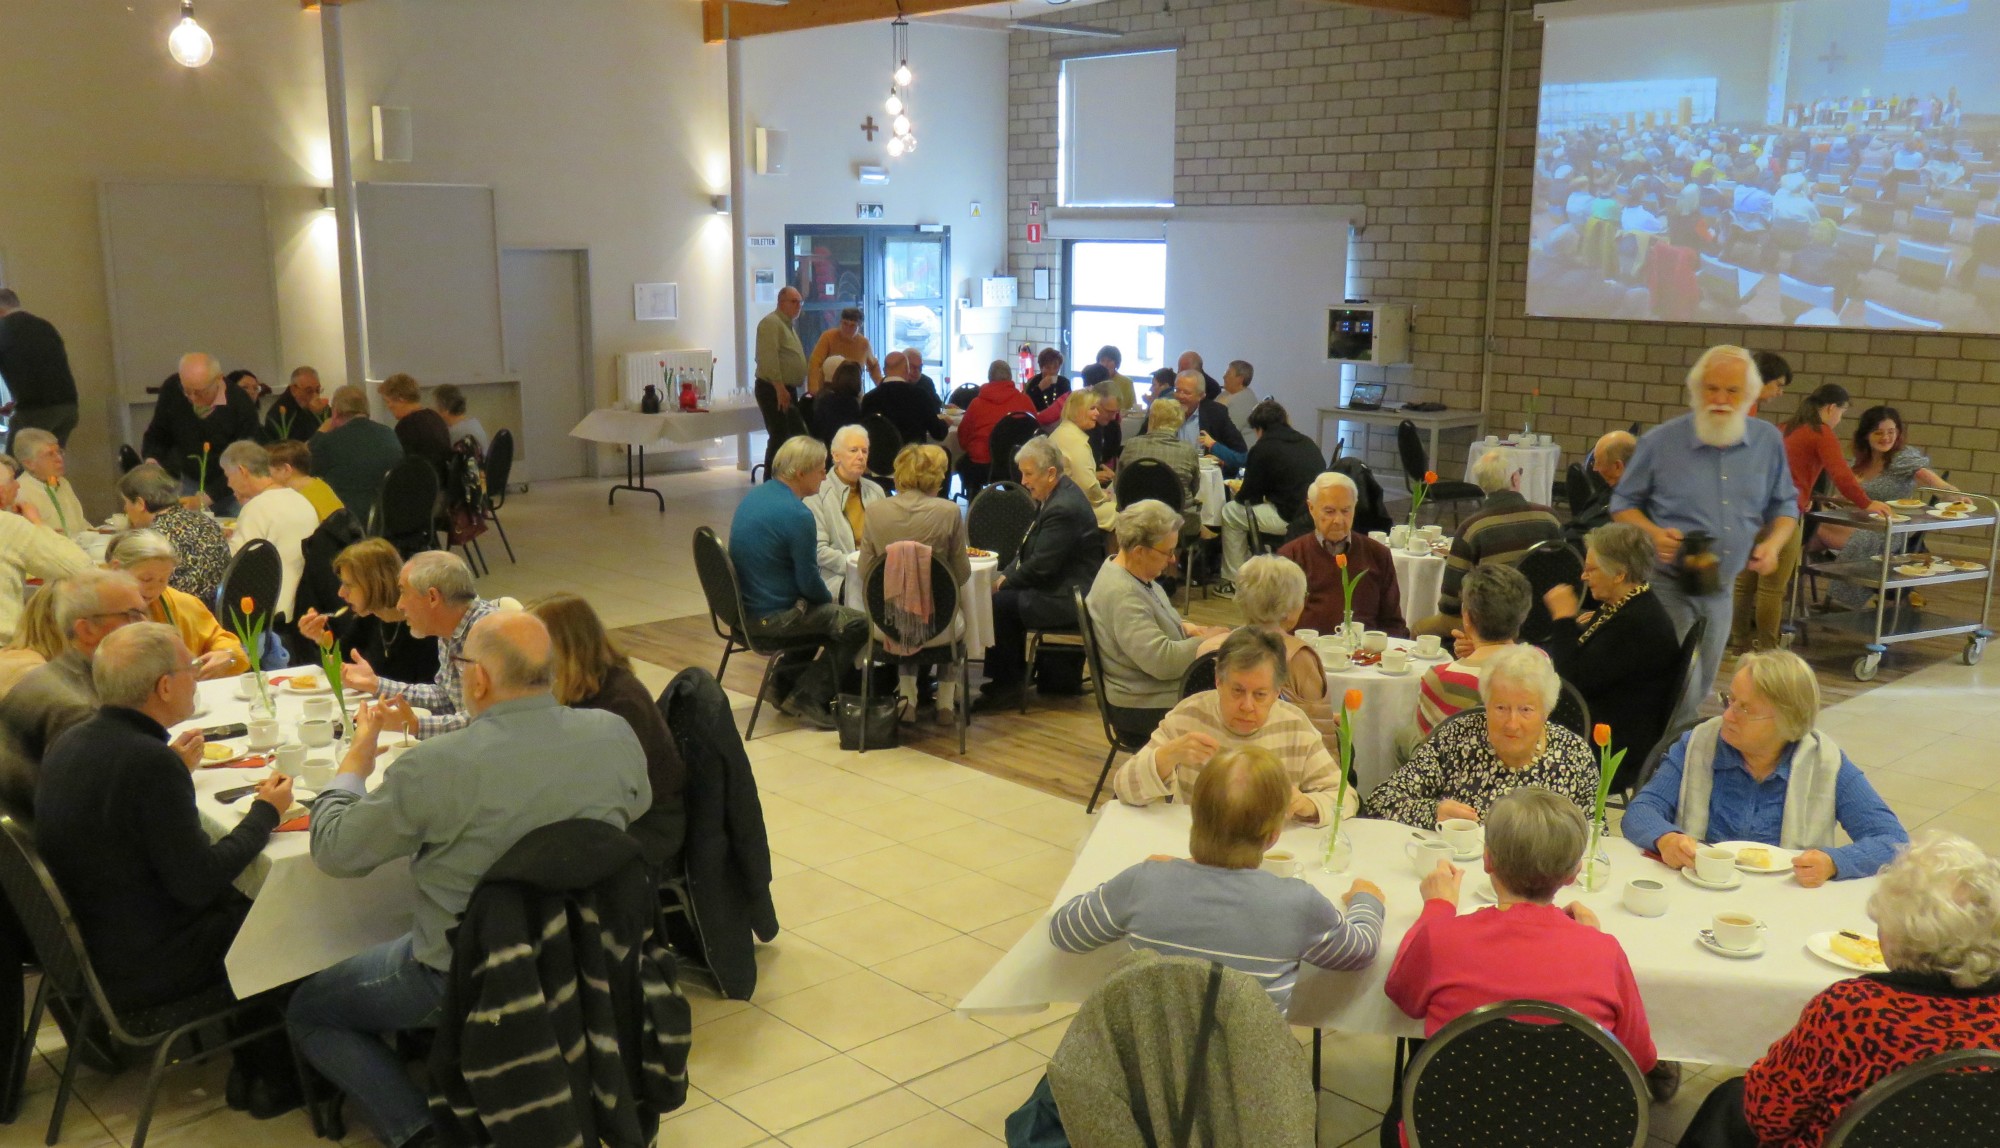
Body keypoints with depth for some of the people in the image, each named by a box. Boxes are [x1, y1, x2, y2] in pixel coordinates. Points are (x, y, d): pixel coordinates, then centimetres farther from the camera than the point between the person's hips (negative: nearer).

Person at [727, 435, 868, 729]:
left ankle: (785, 683, 26)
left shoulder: (753, 496, 7)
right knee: (859, 624, -3)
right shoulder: (797, 514, -22)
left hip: (745, 606, 10)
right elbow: (809, 582, -18)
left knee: (823, 611, 30)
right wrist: (830, 599, 4)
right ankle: (807, 697, 2)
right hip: (773, 617, -10)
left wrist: (824, 598, 19)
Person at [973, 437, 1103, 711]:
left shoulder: (1063, 508, -24)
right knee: (1003, 595, 8)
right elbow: (1028, 548, 16)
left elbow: (1040, 567, -23)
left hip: (1069, 598, -11)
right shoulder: (1056, 496, 9)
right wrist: (1007, 574, 0)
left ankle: (1006, 687, -1)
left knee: (997, 604, -15)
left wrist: (1005, 583, -8)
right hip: (1066, 587, 11)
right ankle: (1014, 673, 15)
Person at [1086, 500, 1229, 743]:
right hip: (1145, 709, -10)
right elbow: (1161, 661, -30)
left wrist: (1185, 627, 8)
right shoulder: (1122, 595, -25)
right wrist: (1206, 641, -16)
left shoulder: (1132, 572, 7)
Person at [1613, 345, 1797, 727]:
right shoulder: (1661, 442, -6)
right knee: (1683, 688, -18)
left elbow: (1785, 506, 14)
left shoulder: (1768, 442, 5)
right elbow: (1623, 504, 2)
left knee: (1699, 692, 15)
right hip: (1667, 583, -5)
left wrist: (1773, 542, -7)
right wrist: (1653, 533, -19)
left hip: (1721, 588, 5)